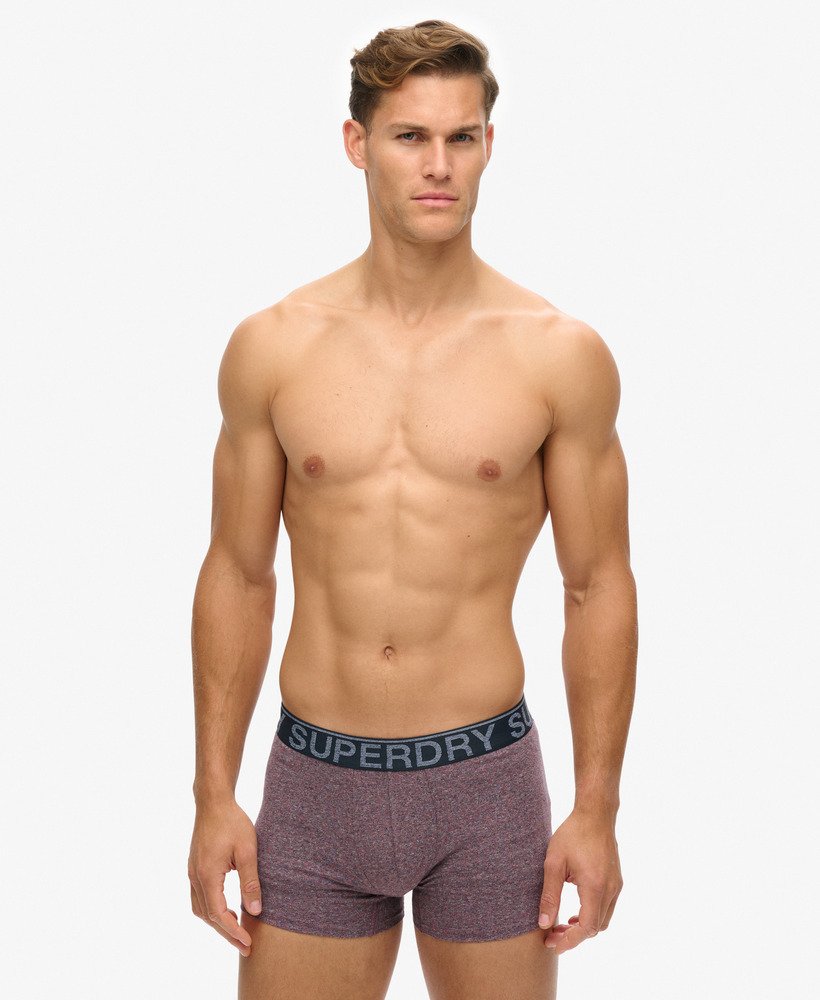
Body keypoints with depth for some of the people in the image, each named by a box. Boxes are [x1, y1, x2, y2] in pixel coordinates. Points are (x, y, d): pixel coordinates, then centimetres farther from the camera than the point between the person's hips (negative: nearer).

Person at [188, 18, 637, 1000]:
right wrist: (213, 797, 4)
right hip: (314, 778, 1)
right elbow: (237, 576, 5)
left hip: (485, 781, -1)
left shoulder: (562, 355, -4)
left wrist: (597, 809, -2)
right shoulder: (271, 348, 0)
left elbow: (598, 587, 1)